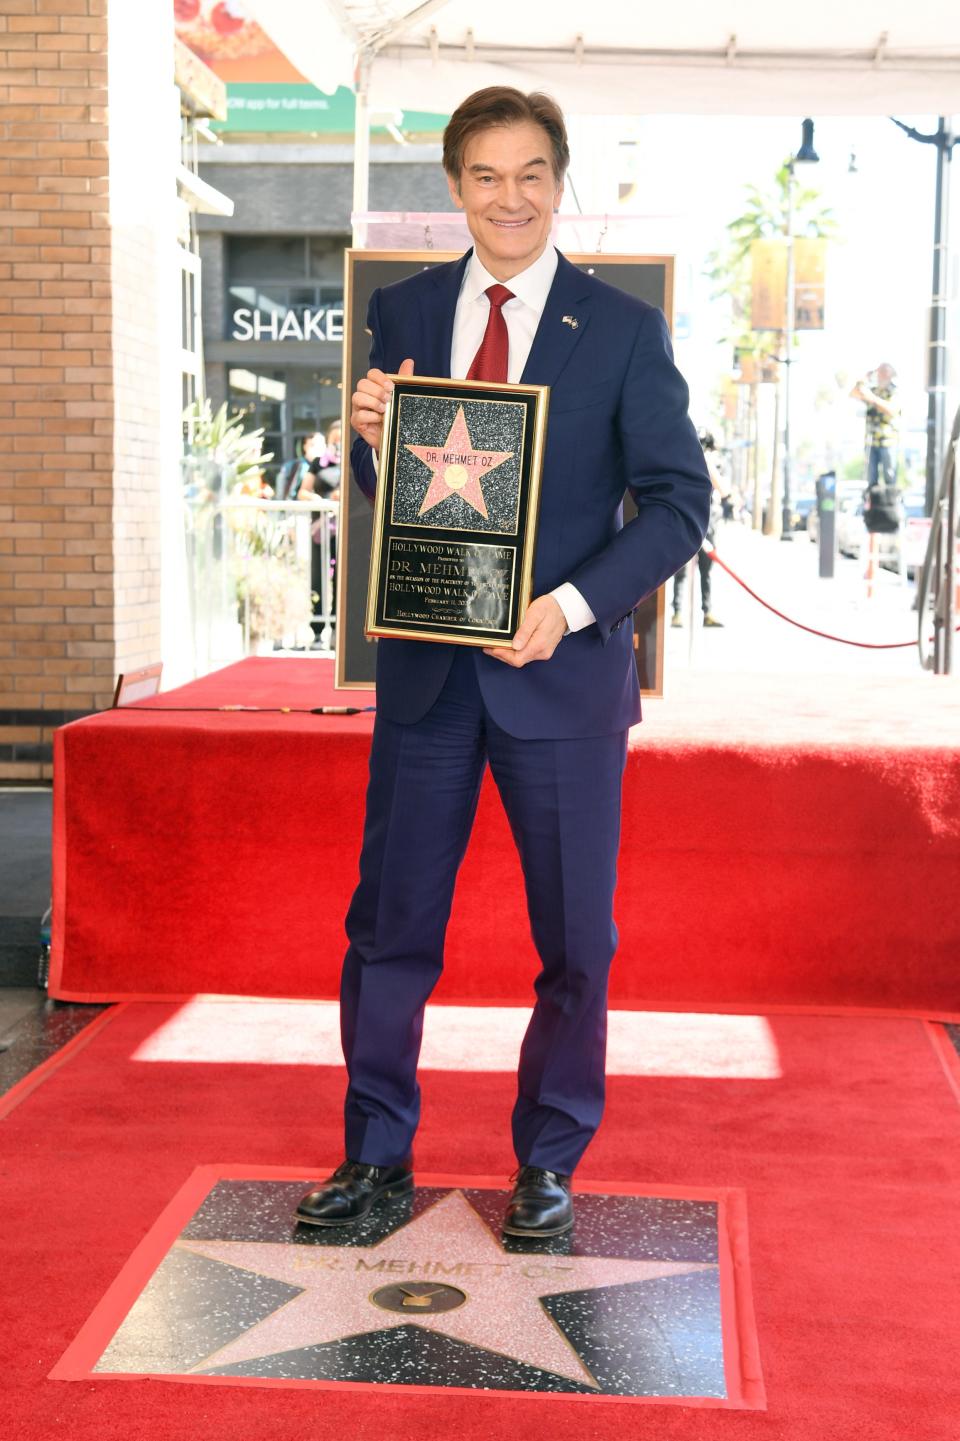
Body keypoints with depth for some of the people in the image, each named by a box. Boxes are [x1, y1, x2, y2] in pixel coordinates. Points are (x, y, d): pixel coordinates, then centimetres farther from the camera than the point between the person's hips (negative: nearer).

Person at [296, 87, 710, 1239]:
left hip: (563, 668, -2)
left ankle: (547, 1163, 25)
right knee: (389, 923, 9)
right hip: (426, 667, 3)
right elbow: (380, 489, 10)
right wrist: (373, 439, -14)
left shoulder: (624, 331, -3)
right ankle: (376, 1154, 25)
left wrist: (568, 606, -19)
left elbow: (679, 502, -6)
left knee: (575, 935, 7)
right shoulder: (403, 313, 6)